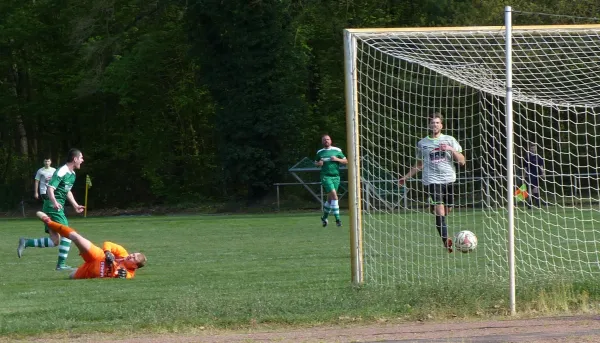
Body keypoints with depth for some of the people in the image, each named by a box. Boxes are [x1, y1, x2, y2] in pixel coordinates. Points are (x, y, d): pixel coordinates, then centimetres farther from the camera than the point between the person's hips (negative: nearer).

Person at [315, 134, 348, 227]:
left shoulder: (337, 151, 6)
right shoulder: (320, 152, 9)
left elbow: (346, 161, 8)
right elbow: (316, 163, 21)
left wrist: (337, 159, -10)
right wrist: (319, 164, -2)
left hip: (336, 176, 2)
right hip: (325, 176, -2)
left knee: (330, 198, 9)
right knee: (334, 195, -19)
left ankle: (324, 217, 30)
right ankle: (337, 219, -19)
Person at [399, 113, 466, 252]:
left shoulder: (449, 140, 9)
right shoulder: (422, 143, 12)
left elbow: (462, 161, 5)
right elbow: (419, 165, 24)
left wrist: (452, 150, -11)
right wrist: (407, 176, 19)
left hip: (449, 179, 2)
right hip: (432, 180, -2)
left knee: (447, 210, 5)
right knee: (440, 211, -17)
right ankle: (446, 240, -25)